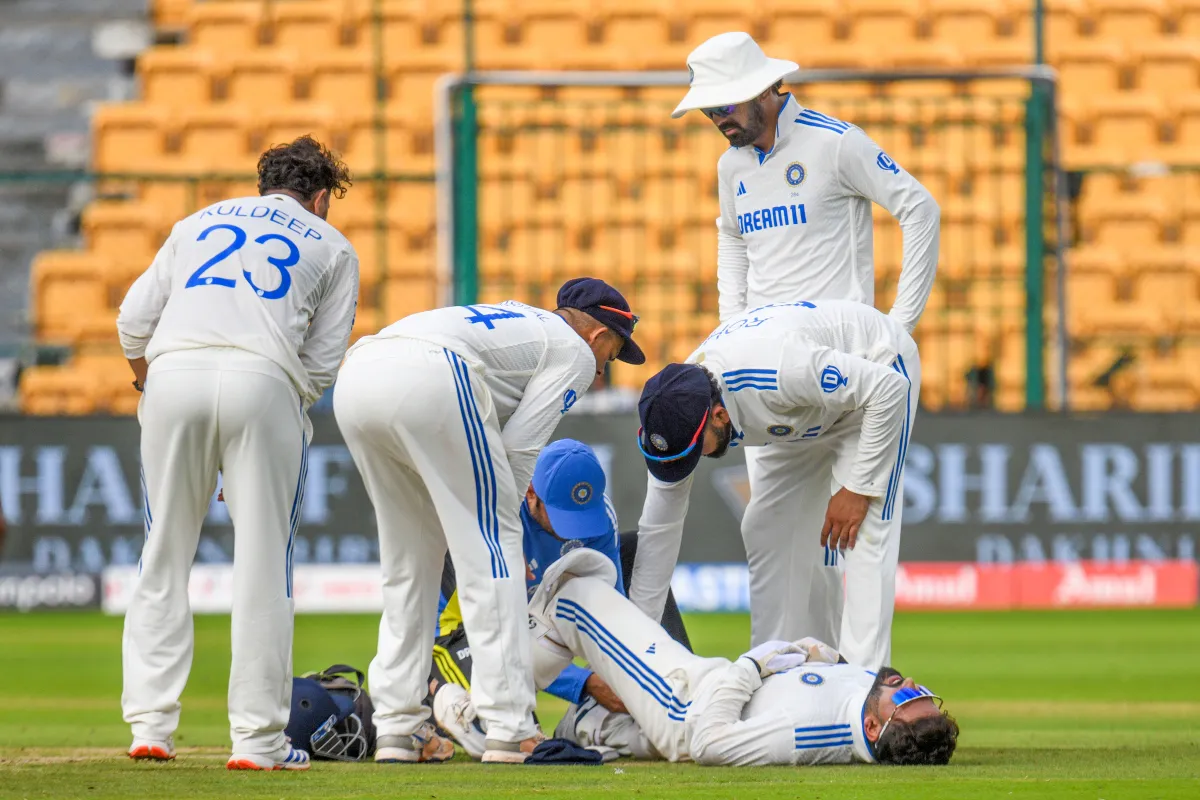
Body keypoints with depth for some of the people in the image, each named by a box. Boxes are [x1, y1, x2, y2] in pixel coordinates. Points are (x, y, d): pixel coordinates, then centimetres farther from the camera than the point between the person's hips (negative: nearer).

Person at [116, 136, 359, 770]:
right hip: (264, 383, -2)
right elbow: (322, 361, 10)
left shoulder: (199, 222, 27)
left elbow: (133, 320, 19)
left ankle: (150, 724, 4)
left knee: (164, 556, 10)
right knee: (263, 563, 1)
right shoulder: (331, 247, 21)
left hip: (172, 378, 2)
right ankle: (256, 737, -1)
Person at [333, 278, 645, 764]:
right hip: (429, 378, -8)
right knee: (489, 546, 1)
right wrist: (502, 526, 19)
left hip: (353, 379, 8)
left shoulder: (512, 320, 39)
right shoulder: (576, 351, 17)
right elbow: (519, 447, 8)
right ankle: (510, 731, -3)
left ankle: (397, 728, 15)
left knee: (408, 555, 19)